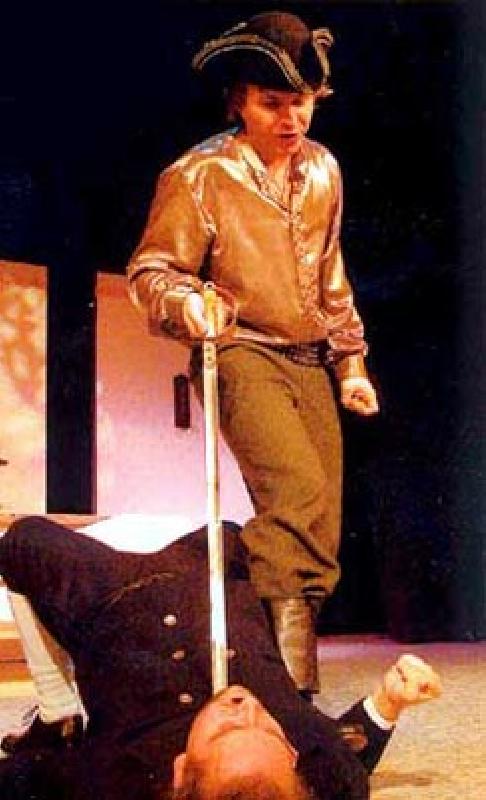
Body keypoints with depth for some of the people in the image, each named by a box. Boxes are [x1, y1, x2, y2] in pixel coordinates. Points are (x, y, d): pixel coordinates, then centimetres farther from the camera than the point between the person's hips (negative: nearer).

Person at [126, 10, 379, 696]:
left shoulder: (322, 169, 11)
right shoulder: (198, 176, -8)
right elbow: (150, 271, -7)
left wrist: (350, 360, 19)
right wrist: (188, 304, -29)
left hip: (310, 362, 6)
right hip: (240, 355, -6)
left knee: (321, 527, 5)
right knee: (298, 492, -27)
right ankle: (287, 674, -20)